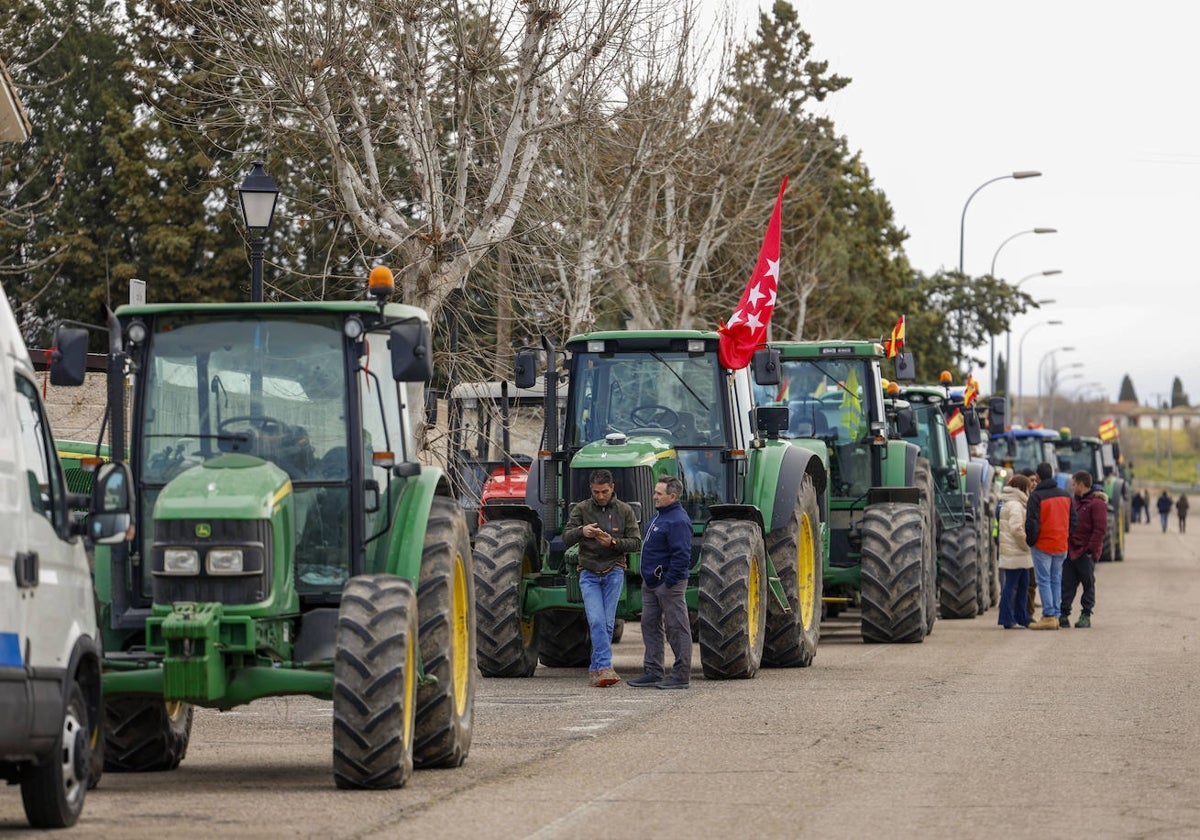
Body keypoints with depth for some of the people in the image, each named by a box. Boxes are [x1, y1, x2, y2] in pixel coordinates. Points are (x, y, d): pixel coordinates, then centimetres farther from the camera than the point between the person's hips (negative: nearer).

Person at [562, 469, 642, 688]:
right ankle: (605, 668, -19)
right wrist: (581, 531, -25)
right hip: (589, 572, 0)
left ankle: (597, 668, 7)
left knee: (607, 622, -3)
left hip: (614, 571, 0)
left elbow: (636, 542, 1)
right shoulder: (581, 509, 1)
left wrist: (613, 542, -18)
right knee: (596, 621, -14)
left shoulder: (625, 511, 2)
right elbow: (566, 538, -3)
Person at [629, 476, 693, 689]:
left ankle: (682, 675, 0)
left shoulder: (678, 521, -18)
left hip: (668, 583, -11)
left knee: (676, 628, -4)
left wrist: (669, 582, -22)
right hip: (651, 583, 11)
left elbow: (681, 555, -23)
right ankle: (652, 672, 17)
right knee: (650, 626, 12)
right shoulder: (660, 516, 14)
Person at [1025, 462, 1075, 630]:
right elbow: (1073, 520, 13)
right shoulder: (1065, 495, 9)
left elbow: (1031, 522, -16)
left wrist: (1030, 541, -2)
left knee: (1044, 580, -3)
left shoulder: (1036, 496, -13)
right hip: (1061, 546, 6)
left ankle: (1048, 616, -8)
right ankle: (1055, 616, 11)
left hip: (1043, 545, -6)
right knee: (1056, 580, 11)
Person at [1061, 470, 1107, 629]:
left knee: (1088, 584, 2)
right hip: (1071, 549, 8)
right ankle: (1063, 614, 5)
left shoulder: (1097, 503, -9)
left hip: (1085, 552, -8)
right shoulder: (1075, 501, 18)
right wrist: (1066, 544, 14)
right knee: (1067, 583, 3)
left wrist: (1091, 549, -16)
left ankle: (1086, 616, 6)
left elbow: (1100, 529, -14)